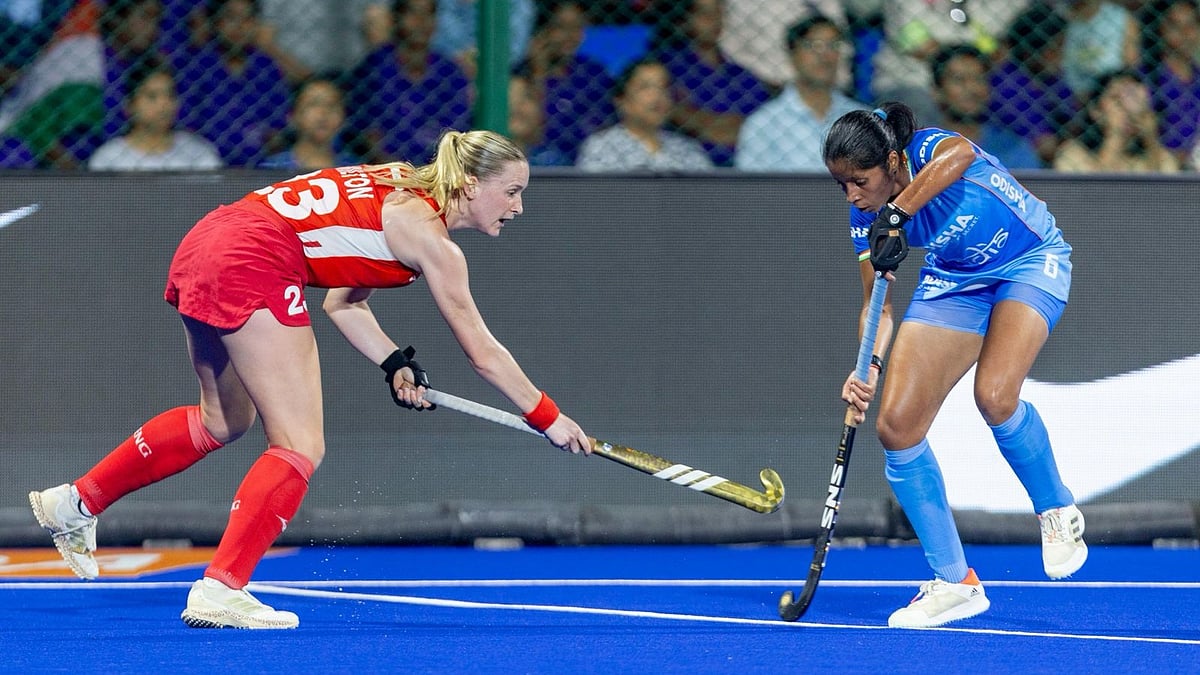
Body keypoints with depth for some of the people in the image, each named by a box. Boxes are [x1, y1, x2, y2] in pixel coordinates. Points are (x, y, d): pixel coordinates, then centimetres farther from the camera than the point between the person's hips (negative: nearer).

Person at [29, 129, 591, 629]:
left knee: (224, 421, 29)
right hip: (254, 268, -10)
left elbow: (342, 303, 21)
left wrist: (396, 364, 11)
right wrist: (550, 420, 6)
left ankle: (76, 501, 38)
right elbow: (483, 354, -3)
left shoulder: (401, 193, 18)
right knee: (301, 447, -6)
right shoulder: (431, 239, -6)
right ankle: (219, 589, -15)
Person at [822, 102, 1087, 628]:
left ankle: (1058, 514, -1)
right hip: (954, 283, 6)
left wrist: (896, 214, -61)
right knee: (895, 425, -7)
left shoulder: (931, 149, -28)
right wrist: (870, 367, -26)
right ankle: (954, 584, 4)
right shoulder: (865, 219, -12)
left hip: (1030, 264, -6)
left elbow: (958, 156, -54)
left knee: (993, 396, -30)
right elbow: (878, 304, -7)